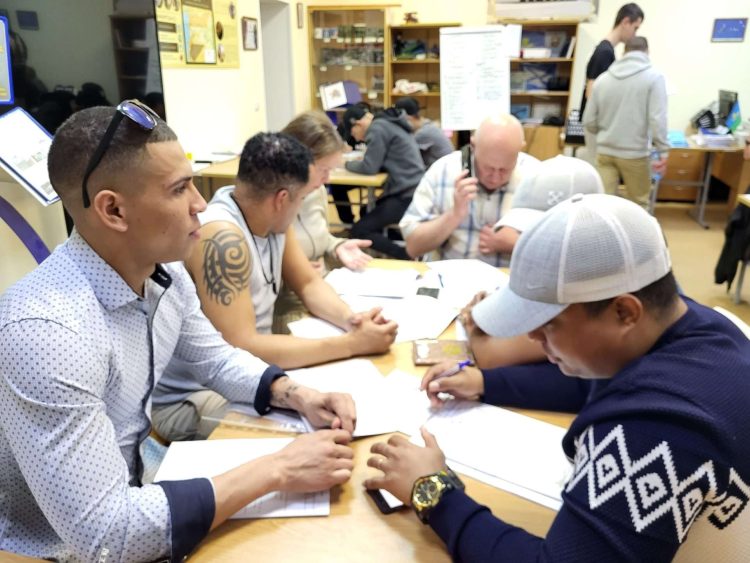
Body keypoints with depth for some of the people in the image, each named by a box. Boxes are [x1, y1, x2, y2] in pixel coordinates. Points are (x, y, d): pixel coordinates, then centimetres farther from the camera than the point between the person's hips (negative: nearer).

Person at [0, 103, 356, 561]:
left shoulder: (164, 273, -7)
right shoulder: (47, 332, -32)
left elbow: (217, 359, 9)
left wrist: (296, 395, -9)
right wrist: (278, 470, -29)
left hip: (136, 483, 7)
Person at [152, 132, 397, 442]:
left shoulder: (269, 216, -4)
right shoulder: (222, 238, -29)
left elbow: (309, 283, 7)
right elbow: (240, 348, -33)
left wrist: (350, 319, -14)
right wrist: (352, 344, -30)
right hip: (189, 398, -8)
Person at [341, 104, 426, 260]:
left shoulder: (377, 128, -11)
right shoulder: (388, 123, 18)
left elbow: (370, 167, -14)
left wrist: (347, 164, 3)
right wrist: (357, 162, 11)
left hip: (407, 196, -10)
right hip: (412, 191, 10)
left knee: (358, 230, -7)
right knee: (366, 212, 24)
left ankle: (409, 257, -13)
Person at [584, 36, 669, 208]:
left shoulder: (602, 78, 6)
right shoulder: (654, 76, -5)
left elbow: (589, 122, 7)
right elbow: (657, 119, -14)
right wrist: (663, 151, -9)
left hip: (604, 152, 3)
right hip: (635, 153, -2)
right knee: (638, 205, 13)